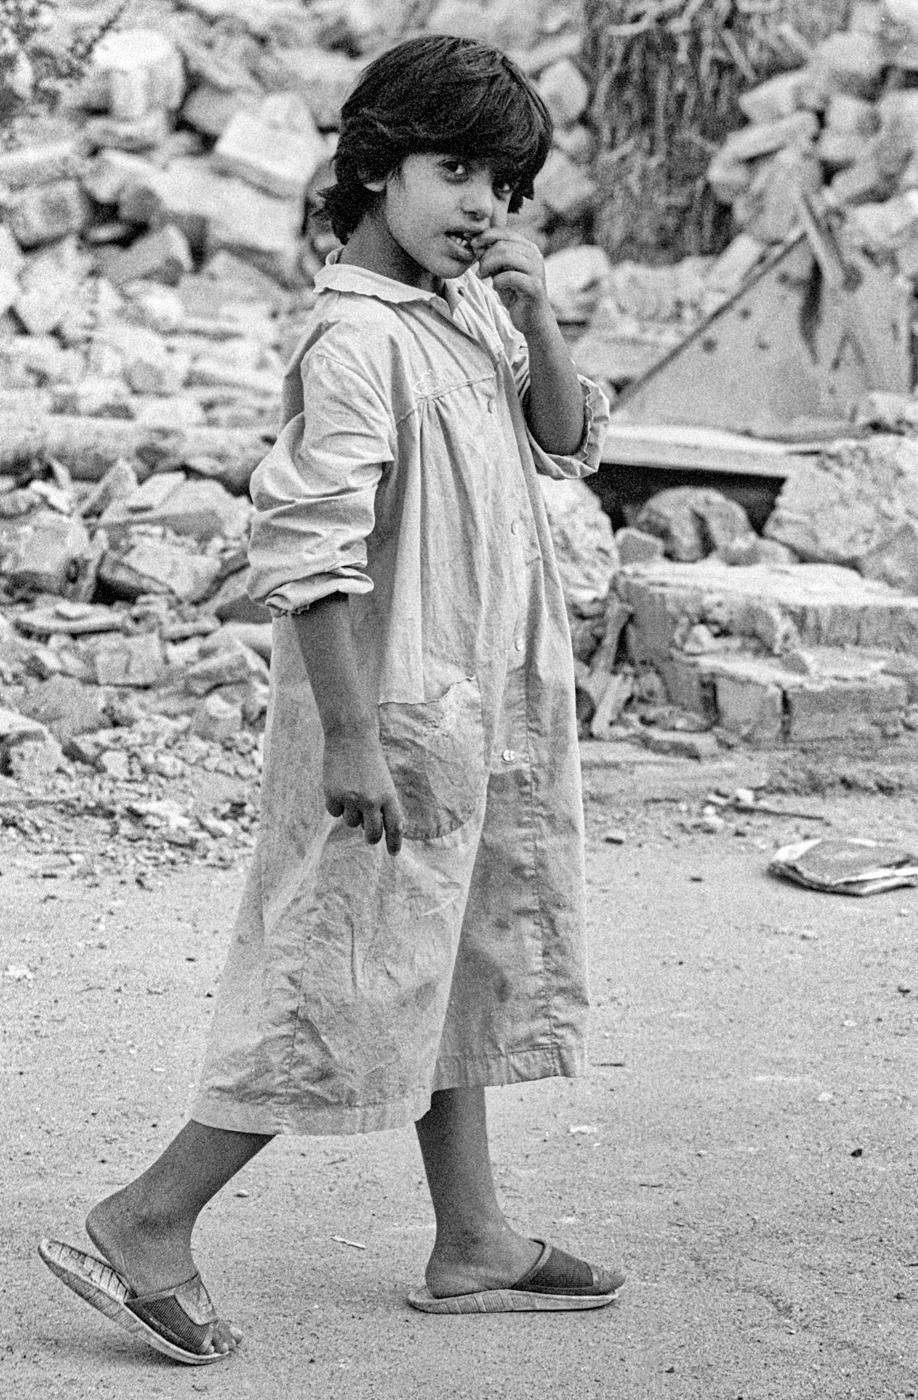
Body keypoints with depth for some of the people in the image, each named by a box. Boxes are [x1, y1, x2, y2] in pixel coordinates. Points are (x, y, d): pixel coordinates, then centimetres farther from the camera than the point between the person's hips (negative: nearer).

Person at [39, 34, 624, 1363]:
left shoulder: (474, 307, 8)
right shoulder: (356, 337, -19)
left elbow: (570, 442, 12)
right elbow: (309, 553, -23)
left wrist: (537, 321, -5)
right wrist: (351, 737, -24)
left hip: (488, 705, 9)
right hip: (396, 712, -9)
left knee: (462, 968, 16)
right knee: (350, 986, -5)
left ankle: (473, 1241, 27)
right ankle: (148, 1225, 3)